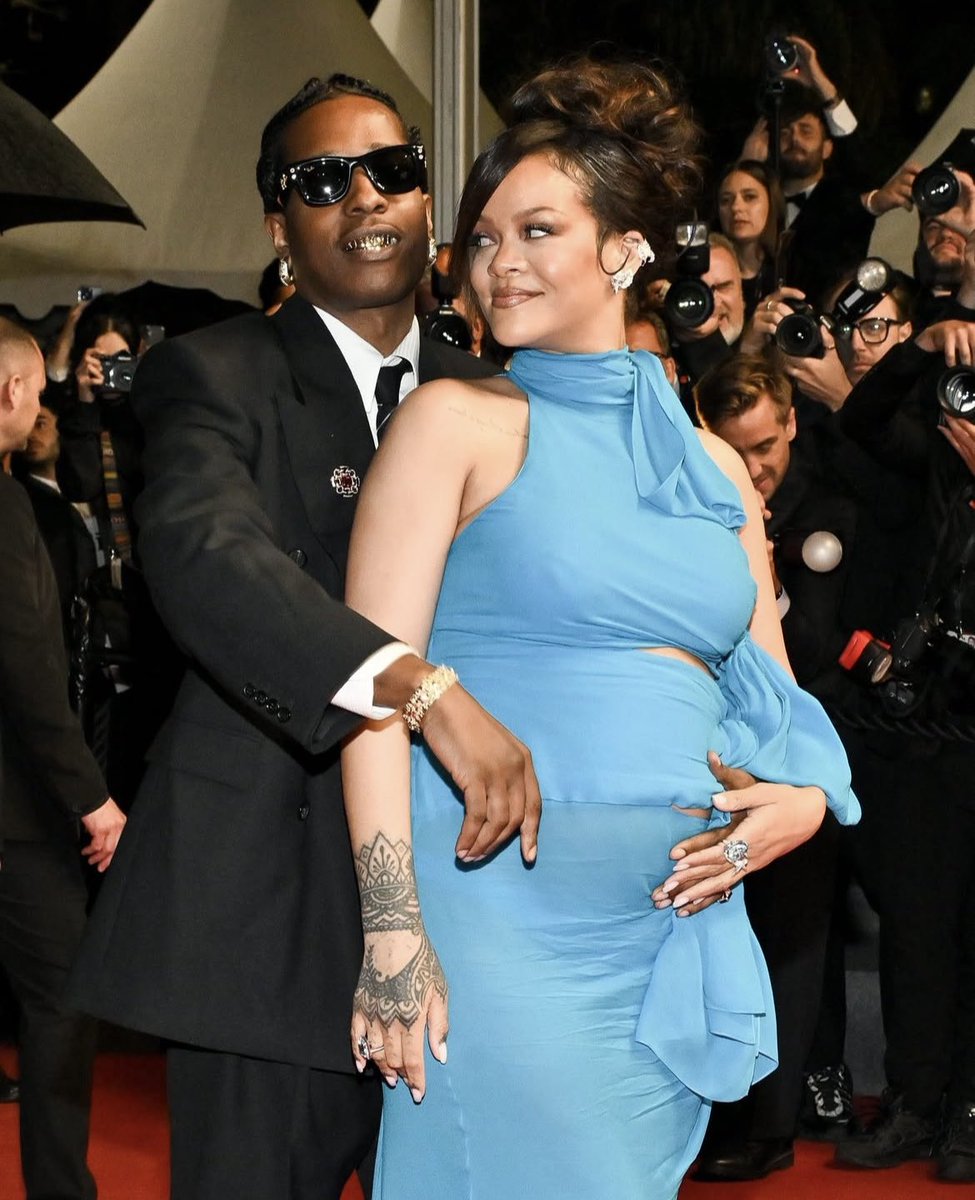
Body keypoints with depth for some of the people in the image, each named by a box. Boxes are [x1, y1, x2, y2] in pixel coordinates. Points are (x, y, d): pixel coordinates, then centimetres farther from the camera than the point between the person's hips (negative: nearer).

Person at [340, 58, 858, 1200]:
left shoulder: (712, 465, 14)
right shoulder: (458, 422, 0)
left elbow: (771, 695, 21)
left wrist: (805, 797, -2)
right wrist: (393, 934, -15)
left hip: (677, 924, 5)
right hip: (501, 915, -5)